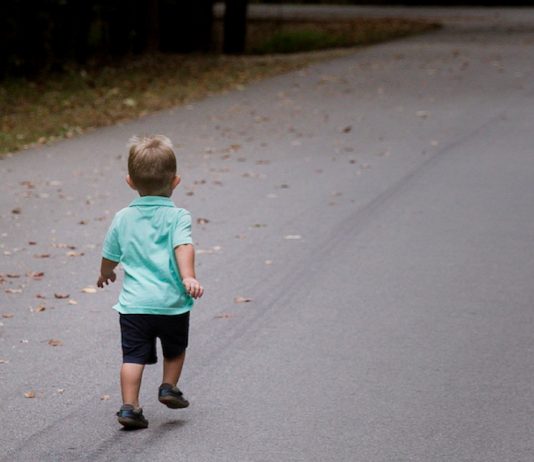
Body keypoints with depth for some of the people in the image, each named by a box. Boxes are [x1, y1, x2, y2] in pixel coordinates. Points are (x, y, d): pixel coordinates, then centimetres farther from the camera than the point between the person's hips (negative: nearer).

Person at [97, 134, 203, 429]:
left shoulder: (123, 218, 5)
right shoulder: (177, 216, -5)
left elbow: (110, 256, 16)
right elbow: (183, 247, -23)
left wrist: (105, 275, 36)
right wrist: (188, 276, -32)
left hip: (134, 303, 2)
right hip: (172, 302, -1)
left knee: (133, 355, 4)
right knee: (175, 350, 25)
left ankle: (129, 407, -3)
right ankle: (169, 388, 29)